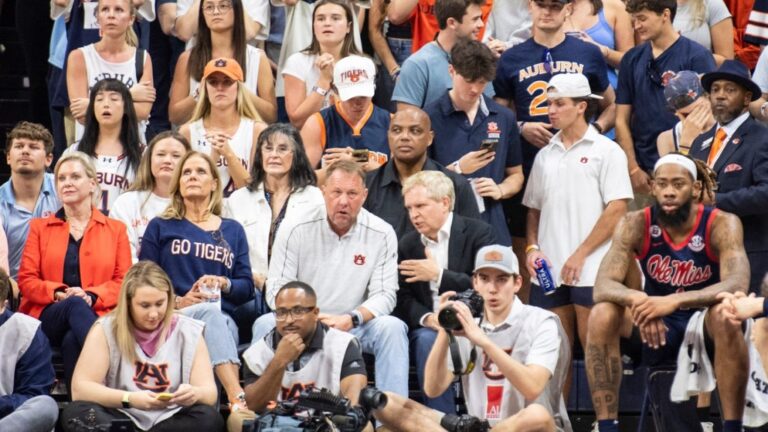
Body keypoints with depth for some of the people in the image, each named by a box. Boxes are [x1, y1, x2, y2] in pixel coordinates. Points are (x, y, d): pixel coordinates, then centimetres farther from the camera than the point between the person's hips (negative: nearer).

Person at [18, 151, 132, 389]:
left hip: (97, 314, 0)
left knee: (72, 342, -39)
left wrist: (91, 295, -12)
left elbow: (123, 282, 9)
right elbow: (26, 281, 11)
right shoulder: (40, 228, 21)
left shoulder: (115, 229, 19)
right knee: (75, 306, -38)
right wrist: (59, 294, -10)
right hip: (49, 317, 0)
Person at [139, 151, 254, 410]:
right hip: (173, 318, -2)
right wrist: (178, 301, -11)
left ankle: (237, 403, -58)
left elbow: (247, 286, 15)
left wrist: (224, 284, -8)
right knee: (210, 312, -38)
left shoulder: (232, 231, 25)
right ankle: (238, 400, -59)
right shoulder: (161, 227, 19)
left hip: (224, 320, 2)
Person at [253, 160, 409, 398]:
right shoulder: (295, 232, -4)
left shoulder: (381, 234, -3)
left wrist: (351, 319, -25)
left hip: (354, 327, 0)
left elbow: (385, 295, -5)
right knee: (266, 324, -28)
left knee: (392, 328, -28)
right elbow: (276, 290, -5)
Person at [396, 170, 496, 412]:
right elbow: (403, 300, 7)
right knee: (427, 340, -31)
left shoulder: (478, 233, 0)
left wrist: (438, 274, -15)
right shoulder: (407, 245, 13)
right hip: (428, 328, 3)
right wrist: (426, 318, -15)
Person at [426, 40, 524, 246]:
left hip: (491, 227, 3)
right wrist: (458, 169, -15)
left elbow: (515, 174, 18)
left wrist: (500, 190, -3)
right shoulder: (430, 117, -3)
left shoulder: (504, 118, 10)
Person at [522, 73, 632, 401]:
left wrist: (580, 255, -12)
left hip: (591, 272, -5)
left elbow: (617, 209, -8)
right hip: (549, 272, 5)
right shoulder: (545, 156, 16)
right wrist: (532, 247, 3)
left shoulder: (606, 151, -1)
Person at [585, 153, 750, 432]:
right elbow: (603, 286, -20)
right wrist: (637, 300, -44)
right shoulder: (636, 225, -12)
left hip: (705, 325, -2)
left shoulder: (721, 225, -18)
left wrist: (674, 301, -47)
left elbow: (737, 284, -34)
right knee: (602, 315, -24)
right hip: (655, 330, 2)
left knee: (725, 316, -36)